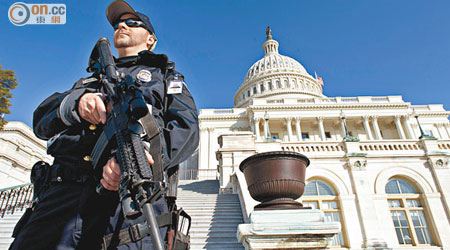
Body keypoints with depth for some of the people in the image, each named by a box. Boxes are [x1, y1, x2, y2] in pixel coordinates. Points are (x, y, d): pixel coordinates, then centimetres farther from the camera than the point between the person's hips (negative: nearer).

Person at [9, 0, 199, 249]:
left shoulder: (165, 76, 20)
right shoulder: (90, 80, 32)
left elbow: (187, 129, 2)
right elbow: (41, 120, 19)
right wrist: (77, 101, -4)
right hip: (65, 189, 4)